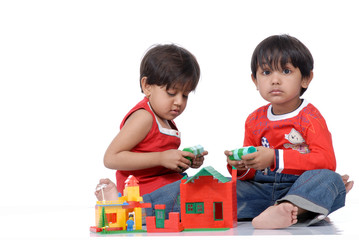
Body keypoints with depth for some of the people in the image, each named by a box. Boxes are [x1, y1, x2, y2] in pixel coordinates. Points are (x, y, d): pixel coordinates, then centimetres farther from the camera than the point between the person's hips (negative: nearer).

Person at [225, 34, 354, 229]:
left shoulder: (310, 117, -3)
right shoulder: (254, 120, 14)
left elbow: (326, 161, -19)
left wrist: (275, 158, -24)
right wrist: (240, 167, -8)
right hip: (262, 189, 4)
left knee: (329, 178, -35)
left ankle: (286, 207, -59)